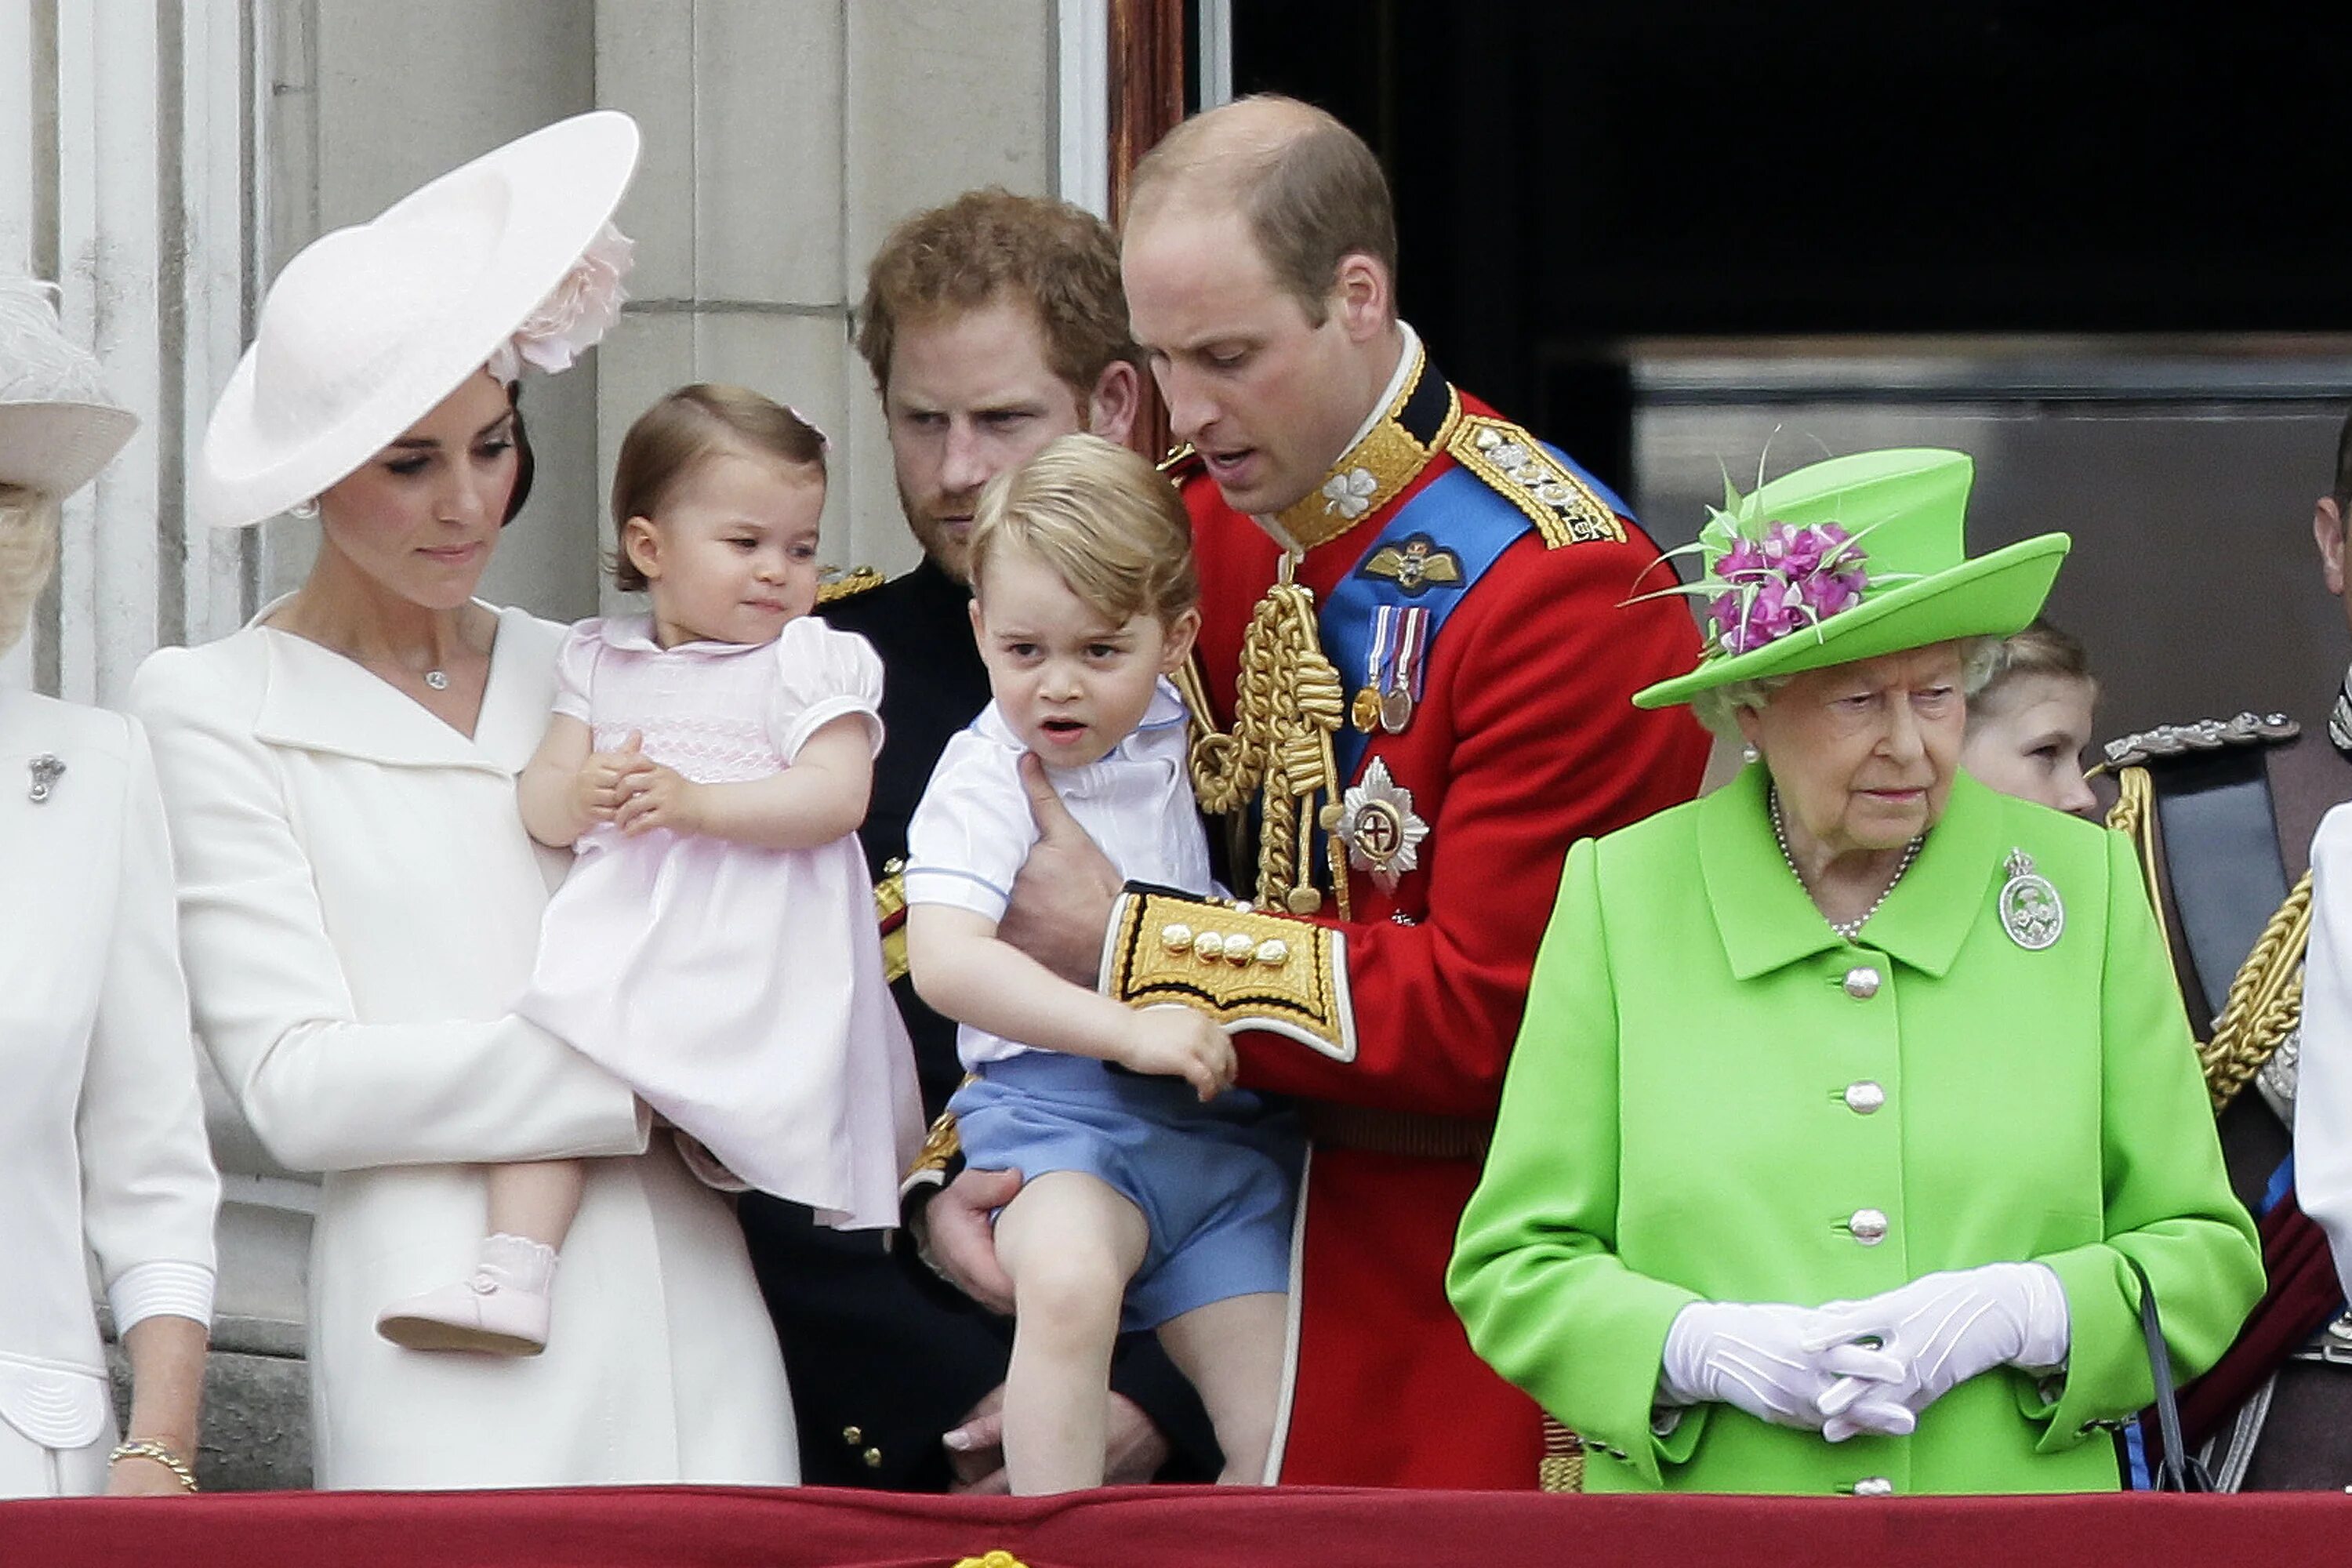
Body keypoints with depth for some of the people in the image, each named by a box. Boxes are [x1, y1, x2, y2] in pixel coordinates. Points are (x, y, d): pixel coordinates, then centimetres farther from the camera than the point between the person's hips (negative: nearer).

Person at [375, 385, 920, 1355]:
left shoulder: (815, 663, 4)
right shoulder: (600, 664, 15)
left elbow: (837, 796, -11)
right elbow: (539, 804, 13)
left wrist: (697, 802, -20)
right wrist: (581, 795, -12)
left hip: (763, 962, -3)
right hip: (625, 937, 3)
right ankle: (512, 1279, -20)